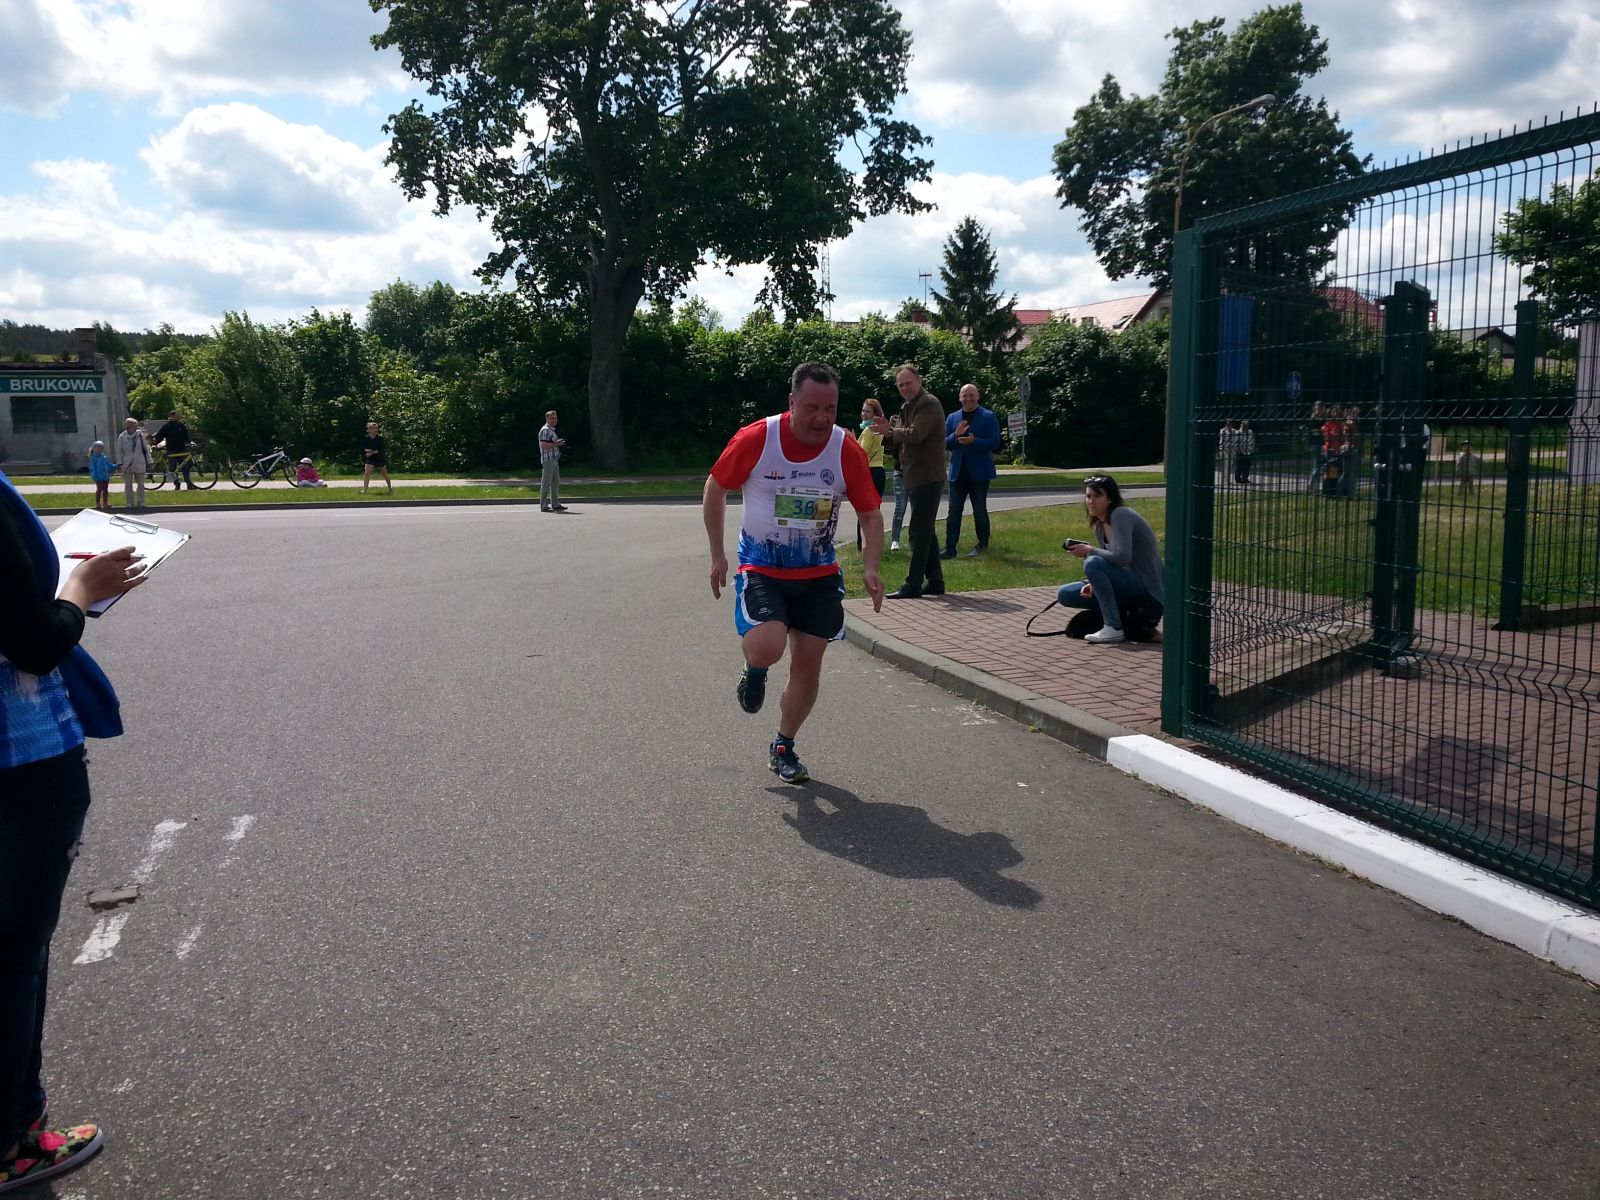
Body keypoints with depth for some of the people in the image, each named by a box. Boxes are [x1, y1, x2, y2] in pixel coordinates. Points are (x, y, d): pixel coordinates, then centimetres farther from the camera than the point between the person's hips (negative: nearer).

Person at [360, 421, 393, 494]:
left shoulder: (380, 438, -11)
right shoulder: (366, 438, -2)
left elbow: (381, 450, -17)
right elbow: (363, 449, 1)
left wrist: (372, 452, -20)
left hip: (380, 459, -2)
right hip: (370, 459, 2)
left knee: (385, 474, 12)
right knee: (366, 473, -16)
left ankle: (390, 489, 30)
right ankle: (365, 490, -16)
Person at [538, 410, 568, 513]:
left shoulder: (552, 430, 21)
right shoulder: (545, 430, -12)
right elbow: (543, 445, -21)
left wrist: (558, 443, 15)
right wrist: (556, 444, -18)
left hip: (554, 460, 10)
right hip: (548, 460, -10)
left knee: (556, 483, 12)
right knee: (546, 483, -7)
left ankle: (555, 504, 17)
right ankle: (544, 506, -4)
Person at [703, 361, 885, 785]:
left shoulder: (848, 451, -10)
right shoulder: (755, 439, -16)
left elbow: (870, 514, 0)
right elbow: (716, 488, 0)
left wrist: (870, 568, -15)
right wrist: (717, 554, -1)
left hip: (819, 574, 3)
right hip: (760, 570, -3)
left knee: (808, 664, 3)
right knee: (767, 646, -26)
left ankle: (783, 748, 27)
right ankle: (754, 671, 13)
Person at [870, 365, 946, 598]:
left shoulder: (929, 404, -13)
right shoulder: (908, 406, 18)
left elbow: (916, 434, -24)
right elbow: (902, 439, 21)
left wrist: (891, 431, -10)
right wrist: (889, 433, 0)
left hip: (927, 477, -10)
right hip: (915, 478, 10)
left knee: (920, 532, -8)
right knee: (925, 532, 14)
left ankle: (913, 585, -6)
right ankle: (935, 582, 20)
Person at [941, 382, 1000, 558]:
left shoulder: (988, 417, -2)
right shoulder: (952, 418, 10)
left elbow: (994, 443, -9)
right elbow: (945, 444, 6)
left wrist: (973, 441, -23)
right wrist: (956, 435, -14)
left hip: (979, 472, -3)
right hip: (958, 472, 3)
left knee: (980, 511, 5)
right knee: (953, 512, 1)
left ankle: (982, 546, 18)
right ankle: (950, 548, 1)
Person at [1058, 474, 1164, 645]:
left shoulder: (1120, 515, -17)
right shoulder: (1098, 525, 9)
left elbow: (1122, 557, -30)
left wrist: (1089, 550, -18)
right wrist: (1093, 584, -7)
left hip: (1145, 585, -9)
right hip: (1126, 583, 9)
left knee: (1093, 563, -30)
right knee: (1064, 595, 4)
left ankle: (1114, 629, -23)